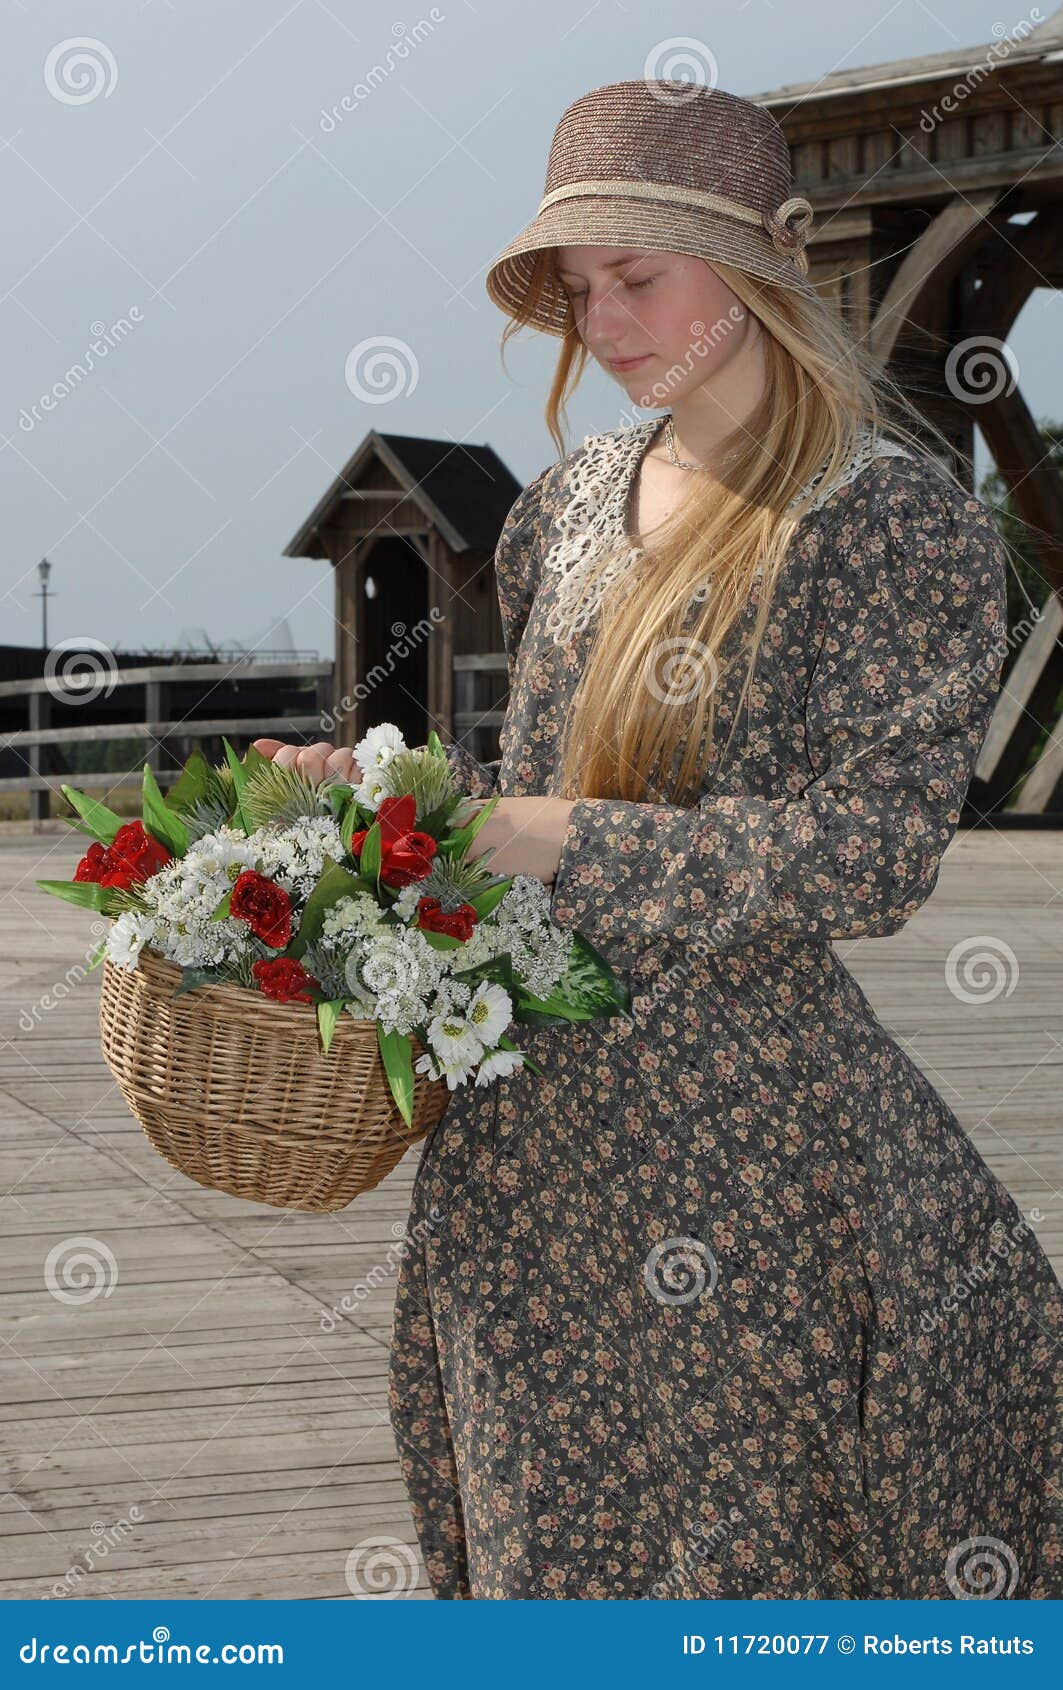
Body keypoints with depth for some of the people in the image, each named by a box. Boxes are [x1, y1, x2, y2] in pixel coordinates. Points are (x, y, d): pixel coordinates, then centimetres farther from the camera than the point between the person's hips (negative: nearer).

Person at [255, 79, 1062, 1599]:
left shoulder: (900, 521, -9)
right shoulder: (575, 500, 11)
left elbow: (872, 852, -18)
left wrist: (560, 843, -21)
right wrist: (377, 783, 3)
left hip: (740, 1132, -6)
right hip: (525, 1126, 6)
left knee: (750, 1545, 7)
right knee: (547, 1529, 17)